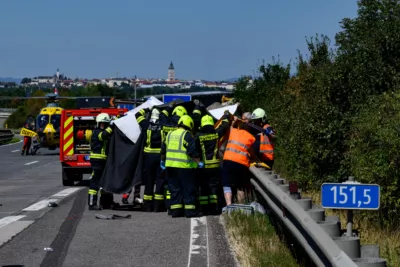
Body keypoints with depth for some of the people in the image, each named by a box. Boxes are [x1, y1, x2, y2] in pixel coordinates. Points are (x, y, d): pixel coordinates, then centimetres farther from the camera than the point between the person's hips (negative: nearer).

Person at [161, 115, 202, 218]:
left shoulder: (170, 134, 13)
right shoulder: (187, 135, -8)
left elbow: (163, 149, 21)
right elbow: (192, 151, -16)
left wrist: (162, 160, 34)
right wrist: (199, 162, -9)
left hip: (170, 166, 6)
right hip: (184, 167, -6)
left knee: (175, 189, 11)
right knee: (188, 189, 0)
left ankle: (175, 210, 10)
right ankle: (190, 211, -2)